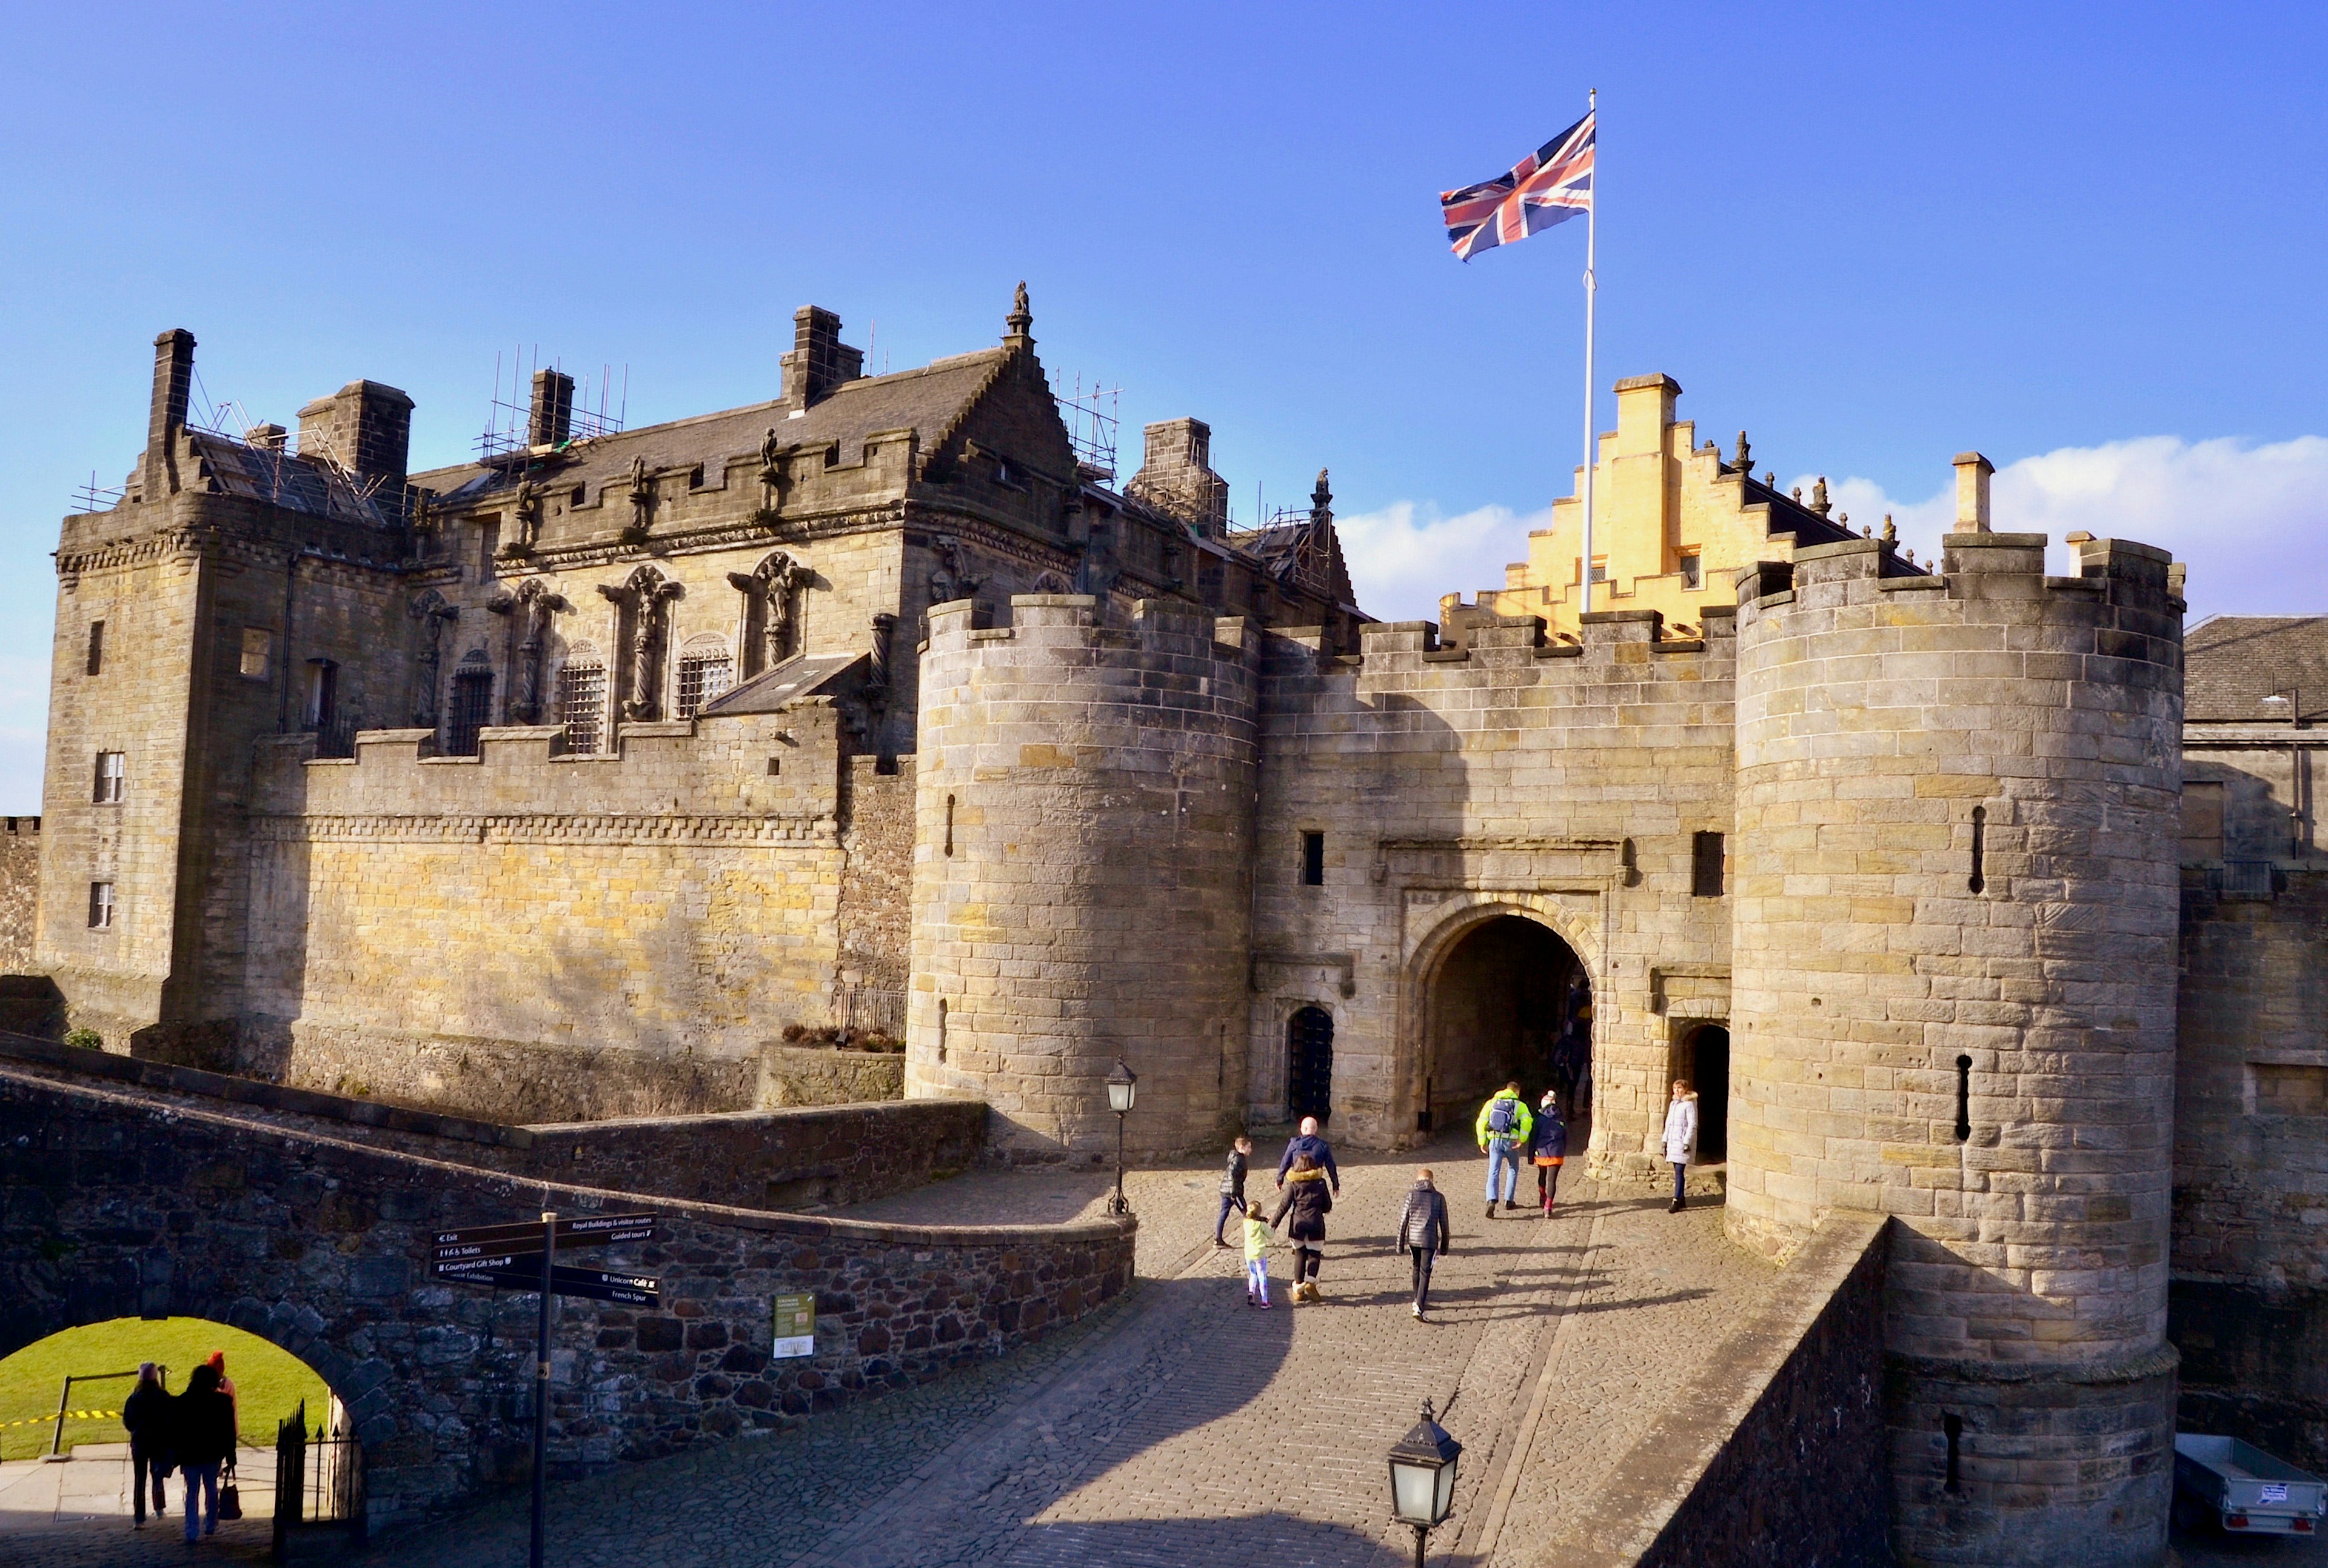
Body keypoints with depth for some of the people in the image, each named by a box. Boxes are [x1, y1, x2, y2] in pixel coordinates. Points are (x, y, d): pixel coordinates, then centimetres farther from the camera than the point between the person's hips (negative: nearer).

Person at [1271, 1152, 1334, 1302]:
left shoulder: (1293, 1183, -1)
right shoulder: (1320, 1182, 2)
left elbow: (1285, 1206, -4)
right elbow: (1328, 1206, 7)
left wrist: (1274, 1222, 4)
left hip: (1298, 1225, 0)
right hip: (1315, 1224, 0)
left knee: (1300, 1256, 11)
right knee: (1314, 1255, 10)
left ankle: (1298, 1289, 13)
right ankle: (1310, 1282, -13)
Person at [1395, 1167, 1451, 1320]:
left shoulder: (1411, 1194, 1)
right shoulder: (1439, 1197, 1)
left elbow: (1404, 1219, -1)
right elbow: (1444, 1223, 3)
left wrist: (1400, 1243, 6)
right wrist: (1444, 1247, 13)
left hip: (1413, 1238, 2)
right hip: (1430, 1241, -2)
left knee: (1417, 1268, 22)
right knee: (1425, 1273, -3)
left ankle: (1418, 1301, 35)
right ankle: (1419, 1308, -14)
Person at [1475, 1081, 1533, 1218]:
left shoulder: (1491, 1103, 11)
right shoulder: (1519, 1105, 4)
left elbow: (1481, 1122, 3)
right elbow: (1527, 1121, -16)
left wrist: (1482, 1142, 6)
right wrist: (1522, 1140, -16)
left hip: (1495, 1141, 1)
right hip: (1511, 1142, -1)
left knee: (1494, 1172, -1)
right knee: (1513, 1170, 22)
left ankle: (1491, 1201, -21)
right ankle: (1508, 1201, 25)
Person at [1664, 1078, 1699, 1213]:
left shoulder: (1689, 1104, -9)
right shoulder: (1673, 1103, 15)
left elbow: (1692, 1125, -13)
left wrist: (1687, 1142, -17)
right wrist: (1665, 1141, 16)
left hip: (1683, 1141, -8)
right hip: (1673, 1141, 8)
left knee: (1679, 1172, -10)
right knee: (1677, 1171, 11)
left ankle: (1676, 1202, -11)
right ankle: (1681, 1199, 19)